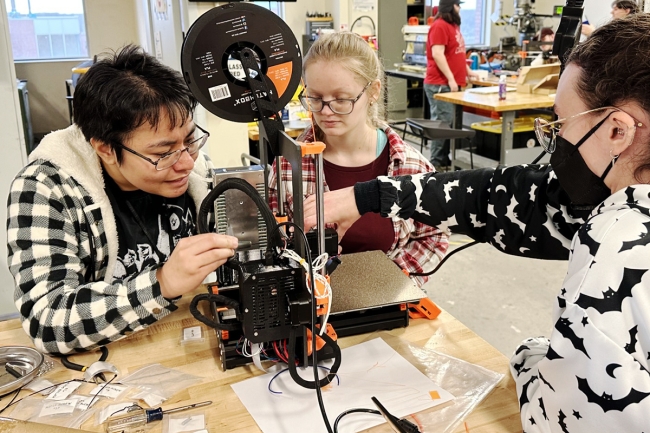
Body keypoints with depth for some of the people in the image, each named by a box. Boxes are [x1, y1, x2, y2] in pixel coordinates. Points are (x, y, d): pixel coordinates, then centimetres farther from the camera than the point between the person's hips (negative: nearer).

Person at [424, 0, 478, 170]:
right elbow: (437, 54, -19)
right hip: (440, 85, -9)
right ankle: (436, 163, -4)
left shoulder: (454, 26, 19)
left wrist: (468, 71, 25)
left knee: (451, 123, 8)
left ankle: (445, 160, 14)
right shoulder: (439, 26, -10)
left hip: (453, 84, 9)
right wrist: (450, 79, -21)